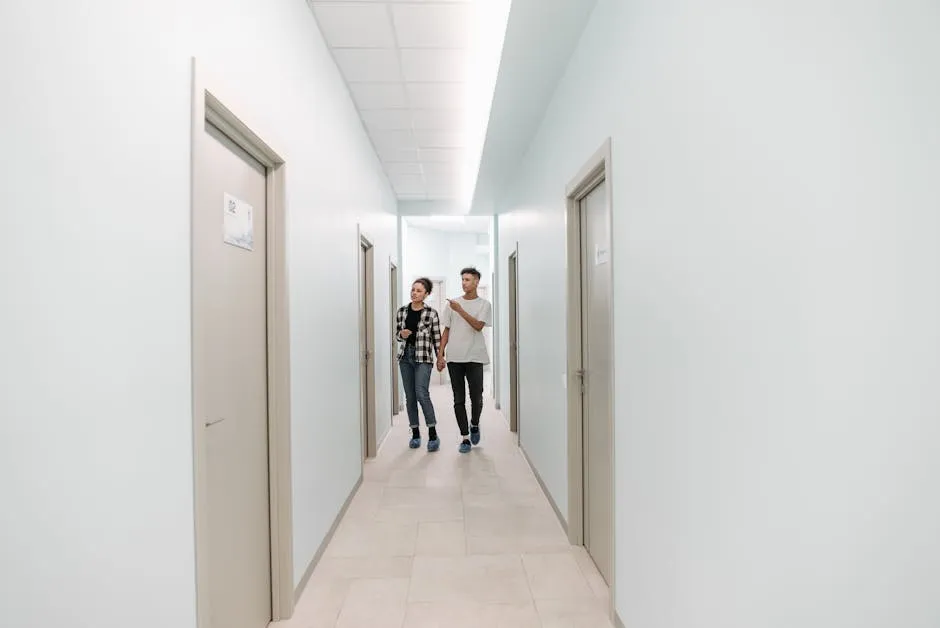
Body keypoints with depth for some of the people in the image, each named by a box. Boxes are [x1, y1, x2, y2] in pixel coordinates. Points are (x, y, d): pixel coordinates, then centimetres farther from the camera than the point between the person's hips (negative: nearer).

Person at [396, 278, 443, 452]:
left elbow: (436, 337, -2)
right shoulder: (402, 311, 7)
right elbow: (397, 333, 14)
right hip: (405, 356, 5)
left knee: (421, 393, -17)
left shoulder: (431, 313, -4)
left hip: (423, 357, -4)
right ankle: (415, 434, 19)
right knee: (410, 396, 7)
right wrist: (401, 334, -8)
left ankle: (433, 434, -6)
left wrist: (441, 357, -6)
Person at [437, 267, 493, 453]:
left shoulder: (484, 304, 3)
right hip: (454, 357, 2)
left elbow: (478, 326, -12)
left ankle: (474, 424, 31)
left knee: (476, 397, 1)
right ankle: (465, 437, 15)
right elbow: (446, 331, 11)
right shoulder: (453, 303, 10)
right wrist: (440, 354, 5)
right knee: (459, 400, 4)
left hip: (474, 357, -2)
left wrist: (460, 310, -16)